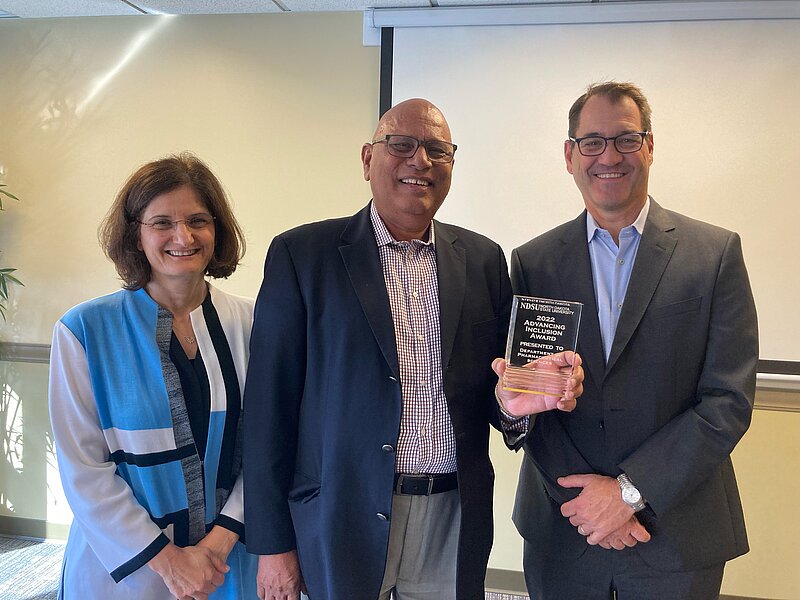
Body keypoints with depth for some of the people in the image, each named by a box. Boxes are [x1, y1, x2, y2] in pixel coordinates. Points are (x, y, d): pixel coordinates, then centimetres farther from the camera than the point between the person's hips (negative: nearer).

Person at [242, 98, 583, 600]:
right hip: (345, 522, -3)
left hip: (455, 521, 4)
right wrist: (272, 543, -6)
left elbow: (489, 384, 9)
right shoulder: (302, 254, -5)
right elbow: (271, 404, -6)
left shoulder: (483, 258, 5)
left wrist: (515, 399, -16)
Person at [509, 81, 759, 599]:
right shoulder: (534, 262, 0)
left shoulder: (717, 253, -4)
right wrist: (586, 499, -12)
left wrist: (630, 491, -14)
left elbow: (729, 400, -9)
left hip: (677, 535, -1)